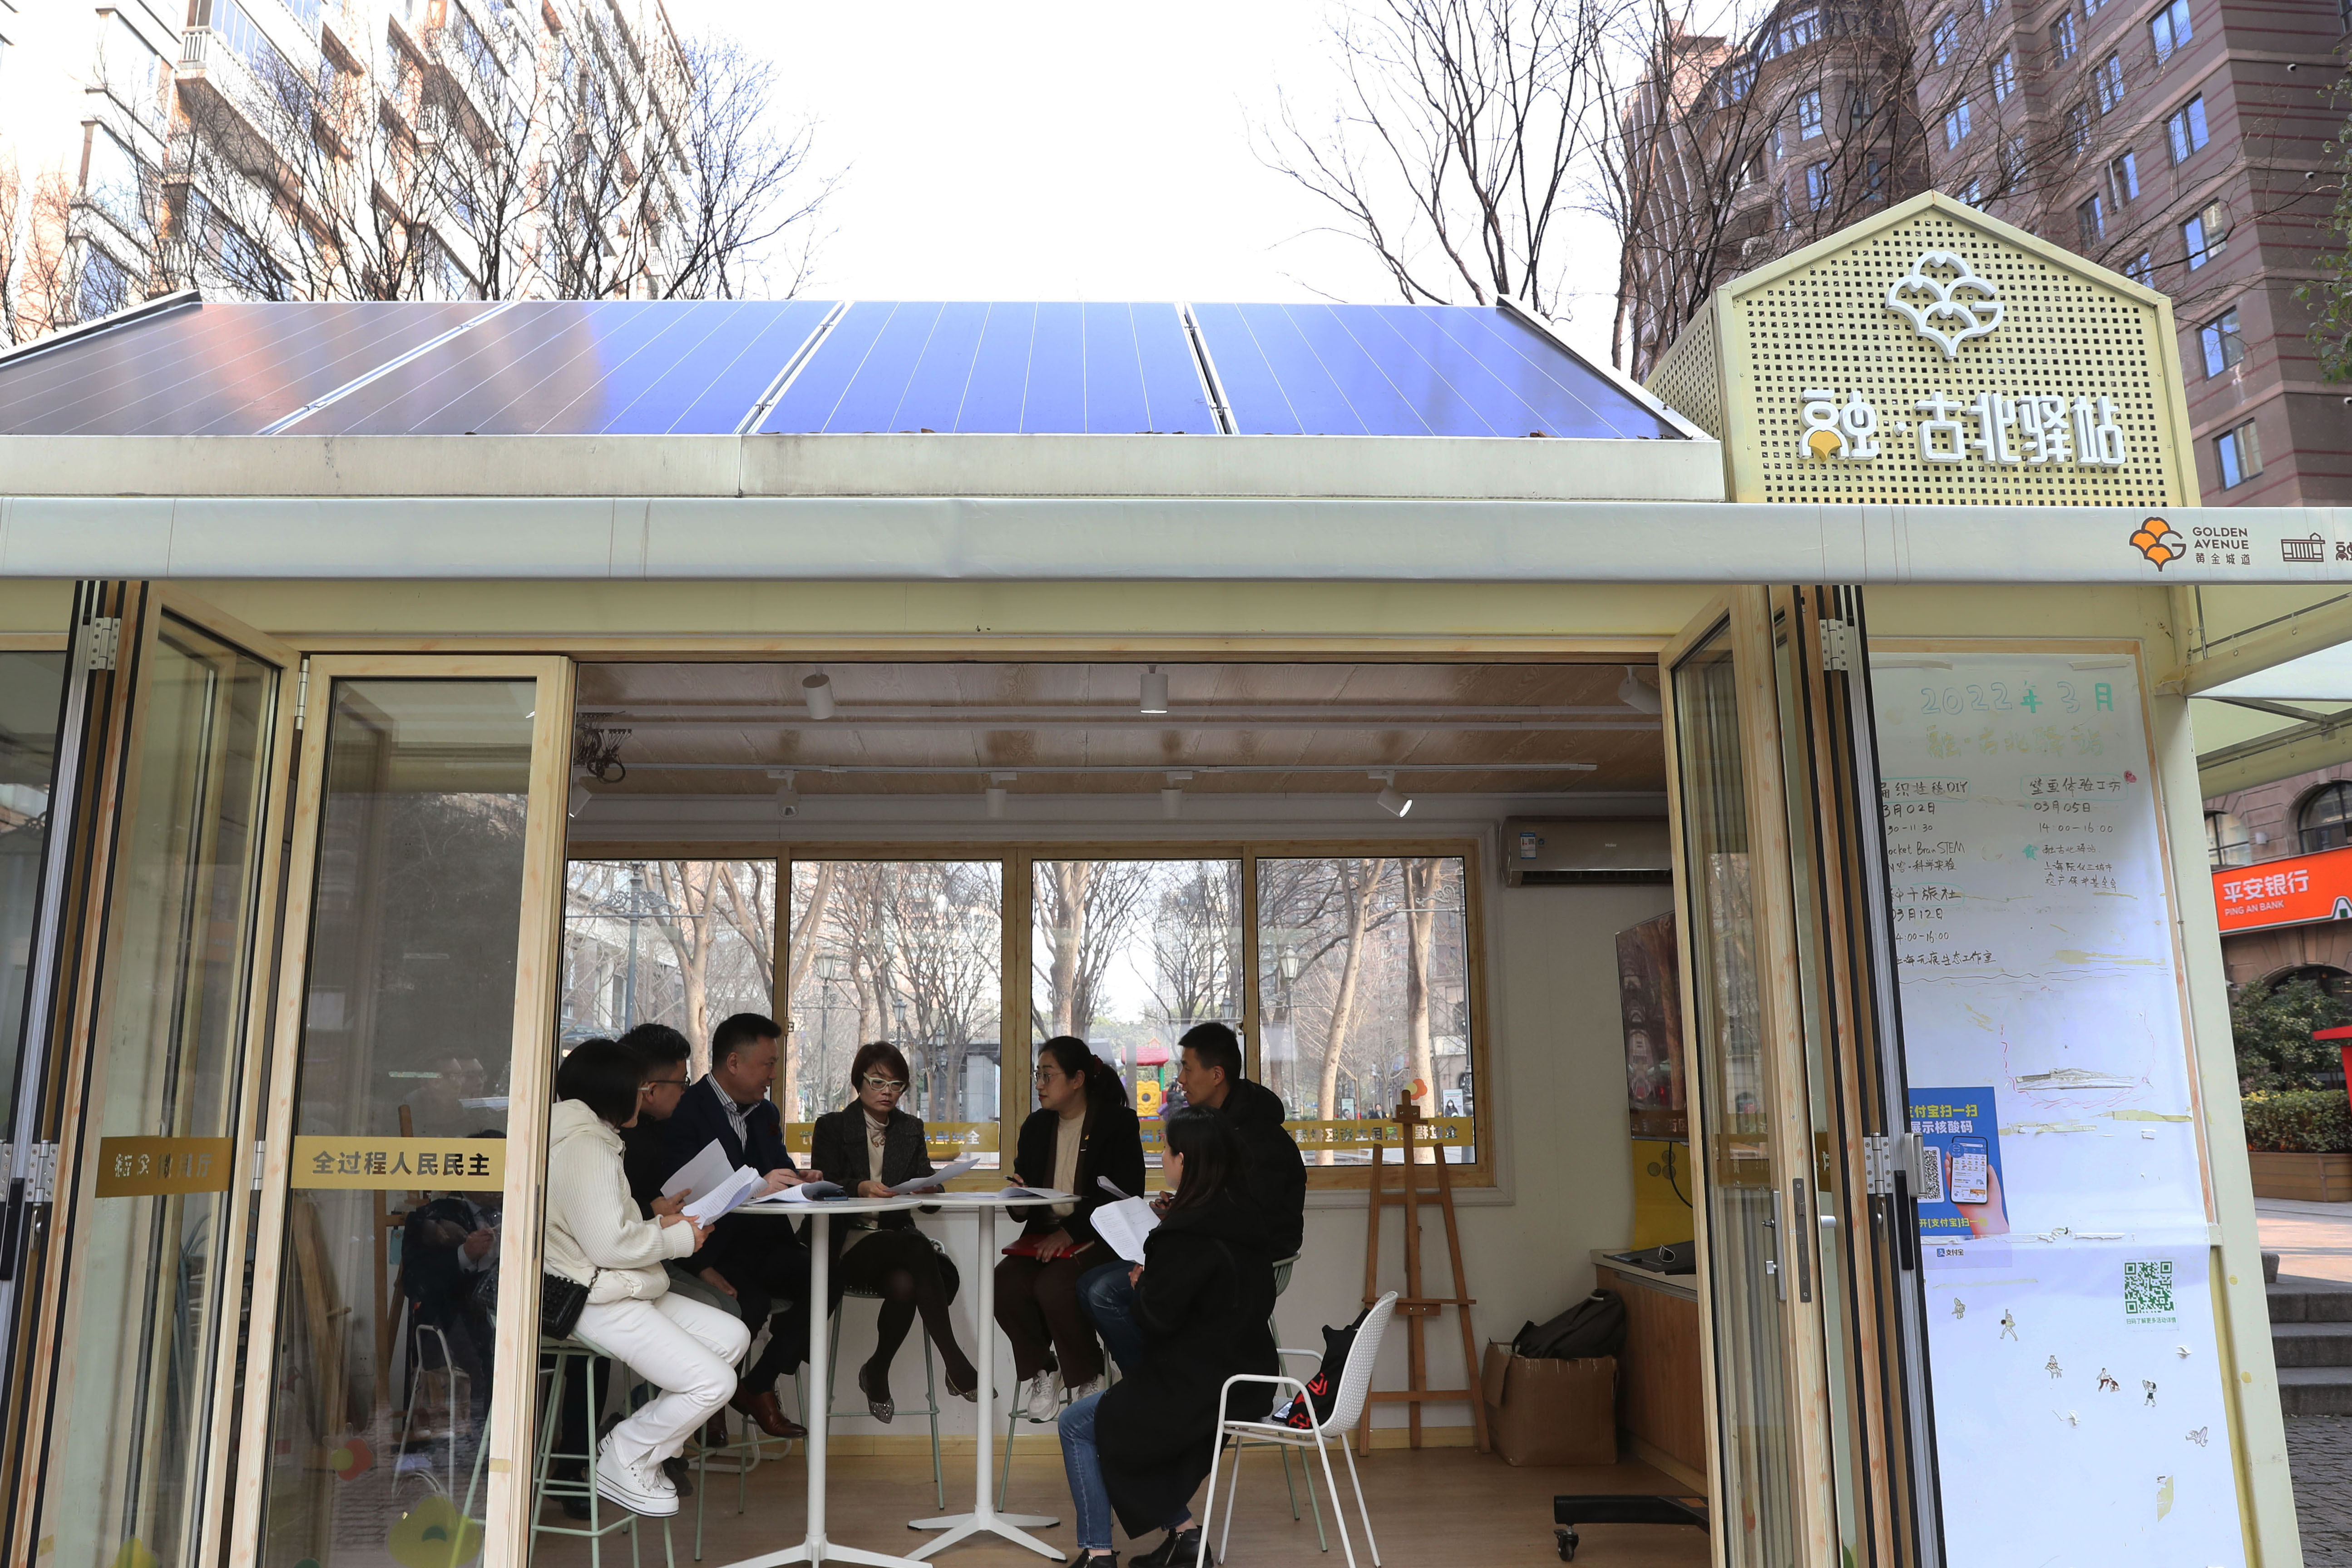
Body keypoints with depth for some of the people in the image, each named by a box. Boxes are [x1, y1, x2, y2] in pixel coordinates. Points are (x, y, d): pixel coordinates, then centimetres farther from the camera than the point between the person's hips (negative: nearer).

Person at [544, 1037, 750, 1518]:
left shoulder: (592, 1140, 17)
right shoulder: (584, 1147, -18)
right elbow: (608, 1244, -24)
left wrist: (656, 1221, 7)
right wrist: (679, 1239, -10)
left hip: (619, 1291, 11)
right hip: (597, 1301, -11)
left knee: (733, 1336, 6)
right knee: (714, 1383, -16)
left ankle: (649, 1436, 9)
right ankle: (622, 1462, 3)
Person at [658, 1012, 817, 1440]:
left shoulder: (767, 1113, 18)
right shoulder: (685, 1111, -8)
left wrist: (799, 1178, -6)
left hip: (763, 1243, 7)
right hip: (714, 1248, -7)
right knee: (752, 1302, -32)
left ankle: (758, 1385, 0)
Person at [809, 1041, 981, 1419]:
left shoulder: (911, 1129, 17)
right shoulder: (832, 1127, 8)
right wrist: (859, 1188, -28)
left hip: (899, 1240, 4)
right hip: (848, 1243, -3)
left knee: (904, 1284, -34)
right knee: (916, 1248, -34)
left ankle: (877, 1372, -9)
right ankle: (955, 1363, -32)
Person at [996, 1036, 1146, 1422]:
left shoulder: (1117, 1123, -3)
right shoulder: (1036, 1126, 14)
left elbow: (1123, 1198, -10)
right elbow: (1023, 1210, 16)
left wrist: (1070, 1232, -20)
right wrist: (1019, 1203, -10)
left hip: (1098, 1240, -5)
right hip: (1044, 1237, 5)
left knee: (1054, 1286, -32)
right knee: (1005, 1284, -24)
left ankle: (1087, 1379, -6)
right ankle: (1039, 1372, 0)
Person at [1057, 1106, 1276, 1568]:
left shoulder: (1188, 1234, -22)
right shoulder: (1246, 1220, 5)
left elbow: (1155, 1318, -19)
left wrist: (1141, 1282, 0)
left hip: (1202, 1388, -9)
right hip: (1243, 1377, 9)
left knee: (1077, 1425, 9)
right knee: (1120, 1421, 27)